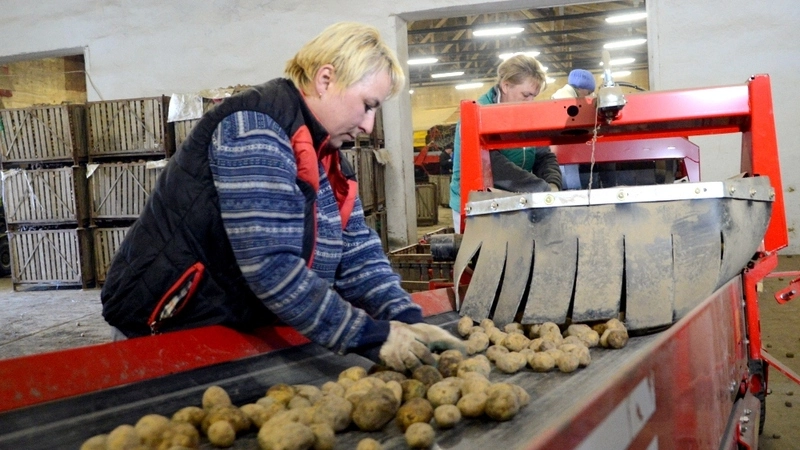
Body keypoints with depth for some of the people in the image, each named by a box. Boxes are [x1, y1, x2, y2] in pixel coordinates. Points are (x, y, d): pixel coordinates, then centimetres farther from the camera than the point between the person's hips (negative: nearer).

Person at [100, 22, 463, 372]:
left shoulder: (324, 154, 6)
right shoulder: (254, 127, -21)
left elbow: (358, 255, 2)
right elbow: (272, 267, -29)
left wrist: (407, 321, -13)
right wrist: (373, 337, -27)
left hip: (243, 331, 8)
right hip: (174, 328, -8)